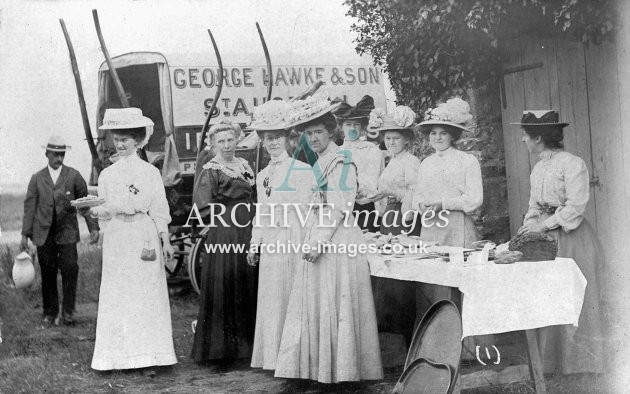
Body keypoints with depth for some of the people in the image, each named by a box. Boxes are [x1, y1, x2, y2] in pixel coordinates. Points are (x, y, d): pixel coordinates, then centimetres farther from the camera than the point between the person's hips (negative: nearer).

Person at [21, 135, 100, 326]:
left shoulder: (74, 176, 4)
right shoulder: (37, 178, 8)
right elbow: (29, 206, 8)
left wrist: (93, 227, -2)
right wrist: (25, 234, 3)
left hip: (67, 233, -1)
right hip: (43, 234, 1)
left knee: (70, 269, -13)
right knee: (48, 275, 4)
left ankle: (67, 311, -3)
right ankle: (50, 313, 15)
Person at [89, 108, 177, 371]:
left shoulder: (150, 172, 4)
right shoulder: (107, 174, 11)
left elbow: (159, 208, 3)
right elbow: (105, 210, 8)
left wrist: (165, 240, -3)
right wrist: (94, 210, -14)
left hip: (144, 237, -2)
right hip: (117, 239, 2)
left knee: (147, 293, -1)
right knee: (117, 295, -1)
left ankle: (148, 357, 3)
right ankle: (121, 355, 4)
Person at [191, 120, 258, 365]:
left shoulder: (244, 166, 14)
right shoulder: (210, 171, -6)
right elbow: (203, 207, -12)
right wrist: (230, 212, -9)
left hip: (248, 234, 6)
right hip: (222, 236, -6)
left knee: (248, 289, 8)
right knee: (222, 291, -3)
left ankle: (246, 343, 17)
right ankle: (220, 352, 4)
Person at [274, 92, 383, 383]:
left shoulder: (342, 161, -8)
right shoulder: (318, 164, 17)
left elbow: (341, 207, -15)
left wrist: (319, 242, -19)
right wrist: (312, 240, 13)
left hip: (337, 240, -8)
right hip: (316, 239, 8)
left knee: (336, 304, -4)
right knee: (316, 304, 8)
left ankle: (343, 368, 4)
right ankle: (320, 366, 15)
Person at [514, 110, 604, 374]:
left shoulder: (572, 164, -11)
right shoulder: (538, 168, 14)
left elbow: (575, 207, -17)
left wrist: (544, 225, -17)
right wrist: (528, 227, 1)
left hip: (570, 238, -7)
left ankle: (580, 362, 8)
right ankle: (550, 360, 14)